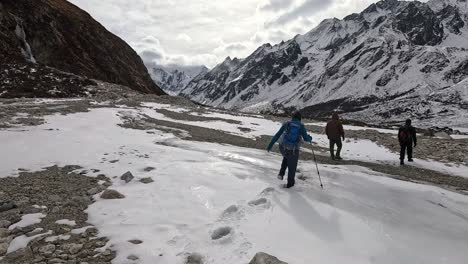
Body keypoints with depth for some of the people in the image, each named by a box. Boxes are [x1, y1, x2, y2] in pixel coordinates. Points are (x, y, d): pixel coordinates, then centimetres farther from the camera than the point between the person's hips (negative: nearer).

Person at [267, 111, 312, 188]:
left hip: (283, 148, 2)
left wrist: (270, 146, 9)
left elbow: (277, 135, 3)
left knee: (286, 157, 37)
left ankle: (281, 173, 27)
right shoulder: (301, 126, 0)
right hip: (293, 151, -2)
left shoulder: (286, 124, 3)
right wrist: (310, 138, 30)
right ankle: (290, 183, 40)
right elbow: (306, 138, 5)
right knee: (292, 167, 21)